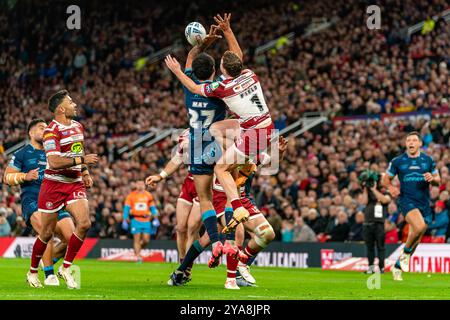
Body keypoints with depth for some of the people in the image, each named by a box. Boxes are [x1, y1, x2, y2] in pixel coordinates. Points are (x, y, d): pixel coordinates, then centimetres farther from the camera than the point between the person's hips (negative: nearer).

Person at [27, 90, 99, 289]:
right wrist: (81, 160, -26)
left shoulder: (78, 127, 11)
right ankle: (32, 272, 23)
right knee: (47, 233, 2)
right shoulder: (52, 131, -15)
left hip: (75, 183, 6)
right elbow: (54, 162, -25)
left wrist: (85, 173, 17)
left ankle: (66, 268, -1)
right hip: (54, 185, -6)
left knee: (84, 223, -15)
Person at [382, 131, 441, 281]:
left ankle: (398, 266, 24)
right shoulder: (397, 161, 3)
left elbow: (438, 180, 14)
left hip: (424, 203, 4)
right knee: (419, 226, -31)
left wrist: (432, 178, -9)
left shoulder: (428, 160, 8)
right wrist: (391, 188, -10)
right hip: (407, 200, -4)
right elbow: (386, 179, 12)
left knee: (416, 239, 7)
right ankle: (406, 252, -6)